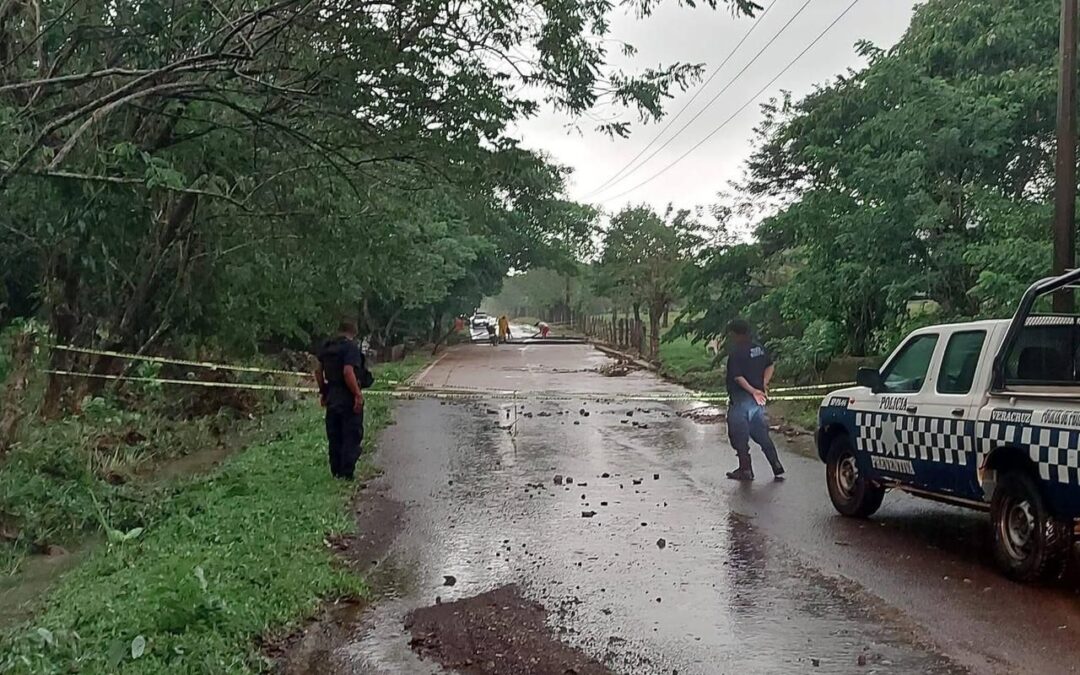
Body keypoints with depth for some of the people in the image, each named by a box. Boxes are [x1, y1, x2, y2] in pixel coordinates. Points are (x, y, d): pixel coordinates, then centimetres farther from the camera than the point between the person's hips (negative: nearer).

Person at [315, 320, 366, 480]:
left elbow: (318, 371, 15)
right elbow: (348, 372, -24)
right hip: (348, 399, -7)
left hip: (332, 397, 7)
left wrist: (323, 391, 25)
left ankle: (336, 472, 20)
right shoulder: (351, 347, -13)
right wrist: (358, 394, -21)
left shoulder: (327, 347, 10)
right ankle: (346, 474, 0)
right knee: (352, 437, 1)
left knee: (334, 437, 14)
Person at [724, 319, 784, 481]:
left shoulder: (735, 352, -15)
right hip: (758, 399, 8)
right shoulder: (759, 348, 8)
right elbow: (770, 366, 14)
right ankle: (778, 469, 12)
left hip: (741, 398, -8)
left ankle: (746, 470, 8)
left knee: (739, 434, 4)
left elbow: (737, 376, -22)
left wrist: (752, 391, -21)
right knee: (762, 435, 14)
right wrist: (764, 384, 4)